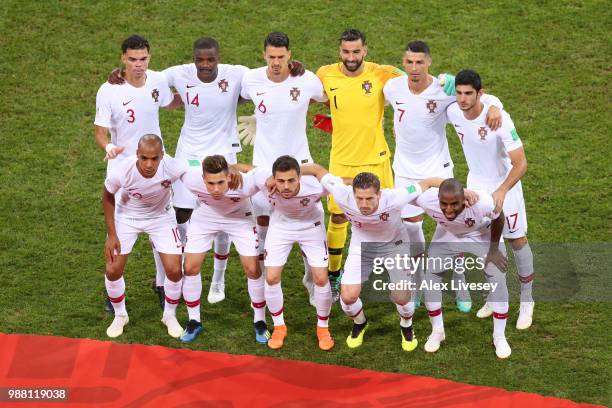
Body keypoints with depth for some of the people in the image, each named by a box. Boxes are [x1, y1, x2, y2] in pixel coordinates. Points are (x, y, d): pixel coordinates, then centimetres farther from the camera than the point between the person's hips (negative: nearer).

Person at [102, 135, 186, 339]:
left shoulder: (172, 168, -37)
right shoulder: (121, 171, -35)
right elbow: (108, 197, -12)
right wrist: (111, 234, -9)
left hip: (160, 217, 0)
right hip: (126, 216, 0)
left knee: (174, 270, -6)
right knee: (113, 270, -3)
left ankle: (170, 315, 22)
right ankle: (120, 315, 25)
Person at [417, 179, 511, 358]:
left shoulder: (482, 203, -44)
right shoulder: (426, 200, -39)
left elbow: (498, 218, -20)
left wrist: (493, 250, -9)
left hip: (482, 234, -2)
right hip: (447, 234, 2)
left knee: (497, 279, -9)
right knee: (431, 276, -3)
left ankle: (499, 337, 9)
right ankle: (437, 331, 17)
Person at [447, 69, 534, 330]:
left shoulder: (500, 120, -32)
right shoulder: (453, 112, -17)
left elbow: (521, 164, -30)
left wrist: (501, 192, -38)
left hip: (505, 183, -4)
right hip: (476, 182, 5)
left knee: (517, 241, 4)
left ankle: (526, 301, 20)